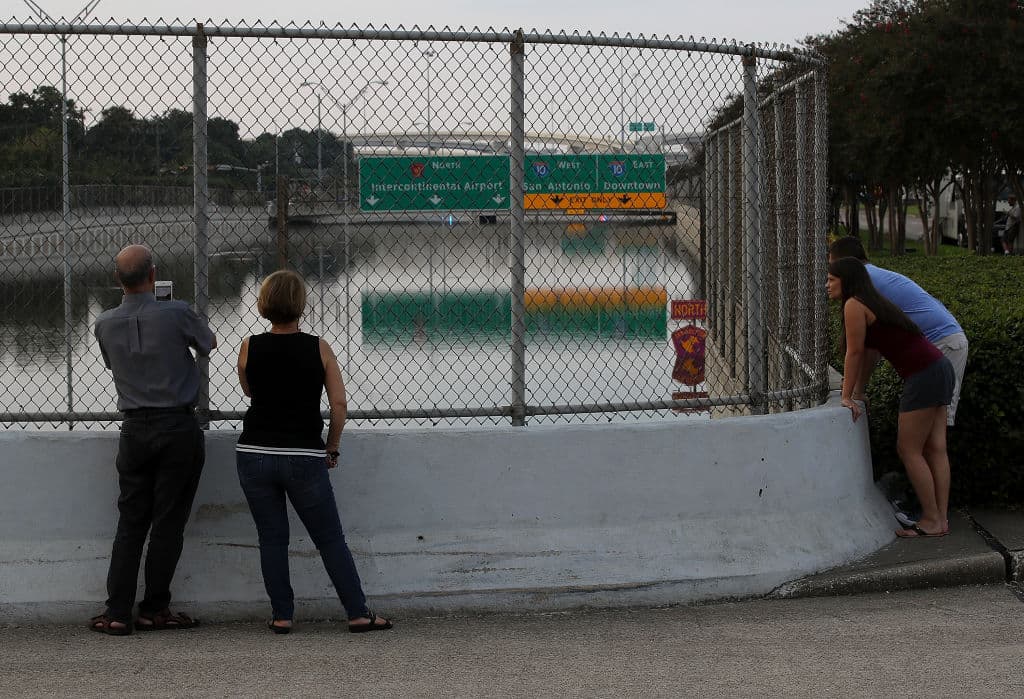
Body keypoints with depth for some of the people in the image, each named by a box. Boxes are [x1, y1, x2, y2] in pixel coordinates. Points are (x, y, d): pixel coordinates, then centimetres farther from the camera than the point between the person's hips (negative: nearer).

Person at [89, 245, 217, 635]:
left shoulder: (105, 325, 0)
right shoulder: (176, 314, -11)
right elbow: (209, 344, 9)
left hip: (134, 430, 3)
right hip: (178, 427, -3)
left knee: (130, 523, 7)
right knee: (168, 522, 3)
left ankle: (117, 614, 4)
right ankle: (154, 610, 7)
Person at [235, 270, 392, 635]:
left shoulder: (250, 347, 0)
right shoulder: (318, 348, -3)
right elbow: (340, 404, -4)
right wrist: (331, 449, 6)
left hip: (254, 455, 1)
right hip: (304, 458, -1)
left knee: (272, 539, 10)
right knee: (331, 539, 6)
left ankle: (281, 615, 9)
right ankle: (358, 613, 7)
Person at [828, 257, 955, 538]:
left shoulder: (854, 305, -8)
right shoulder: (871, 302, 20)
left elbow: (854, 353, -6)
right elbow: (863, 354, 23)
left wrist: (847, 397, 0)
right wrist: (853, 392, 25)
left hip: (923, 376, -9)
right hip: (940, 369, 9)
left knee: (909, 450, -3)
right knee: (935, 449, 8)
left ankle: (931, 521, 0)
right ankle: (941, 519, 9)